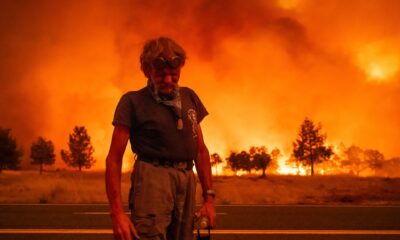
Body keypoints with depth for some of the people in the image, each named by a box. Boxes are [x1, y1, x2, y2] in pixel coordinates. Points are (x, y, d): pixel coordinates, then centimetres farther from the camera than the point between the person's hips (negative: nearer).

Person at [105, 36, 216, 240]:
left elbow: (201, 150, 21)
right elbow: (114, 158, -3)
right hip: (152, 177, -6)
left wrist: (209, 197, 13)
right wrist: (117, 212, -12)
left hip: (186, 181, 6)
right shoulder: (133, 101, 2)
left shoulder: (189, 97, 17)